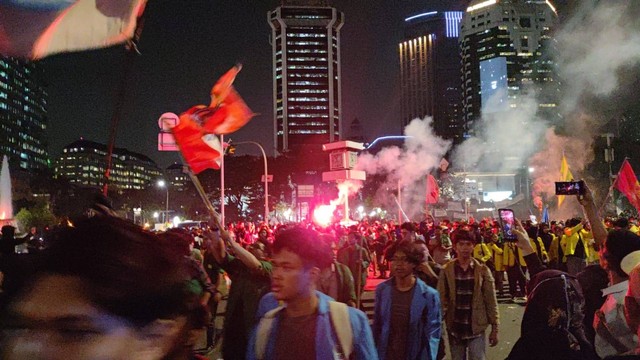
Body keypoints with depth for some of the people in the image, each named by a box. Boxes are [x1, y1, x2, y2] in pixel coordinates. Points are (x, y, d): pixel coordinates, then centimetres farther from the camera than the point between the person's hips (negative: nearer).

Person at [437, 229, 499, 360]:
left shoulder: (483, 270, -3)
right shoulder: (446, 270, -3)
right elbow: (441, 300, -4)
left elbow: (491, 301, -1)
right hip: (454, 329, 1)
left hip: (476, 328, -1)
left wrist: (494, 328, -2)